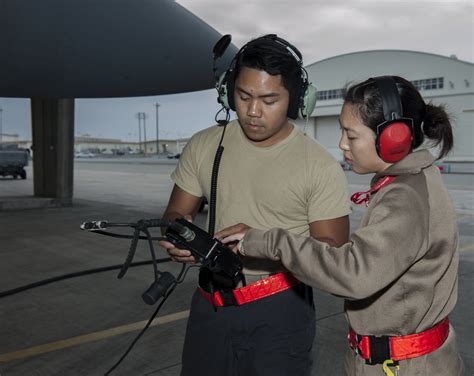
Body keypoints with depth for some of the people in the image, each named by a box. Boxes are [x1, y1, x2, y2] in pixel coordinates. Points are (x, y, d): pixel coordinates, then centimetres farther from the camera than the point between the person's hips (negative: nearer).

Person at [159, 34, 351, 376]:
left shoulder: (321, 167, -11)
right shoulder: (203, 146, -1)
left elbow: (332, 251, -9)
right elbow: (176, 213, 7)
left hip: (279, 310, -3)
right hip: (210, 304, 4)